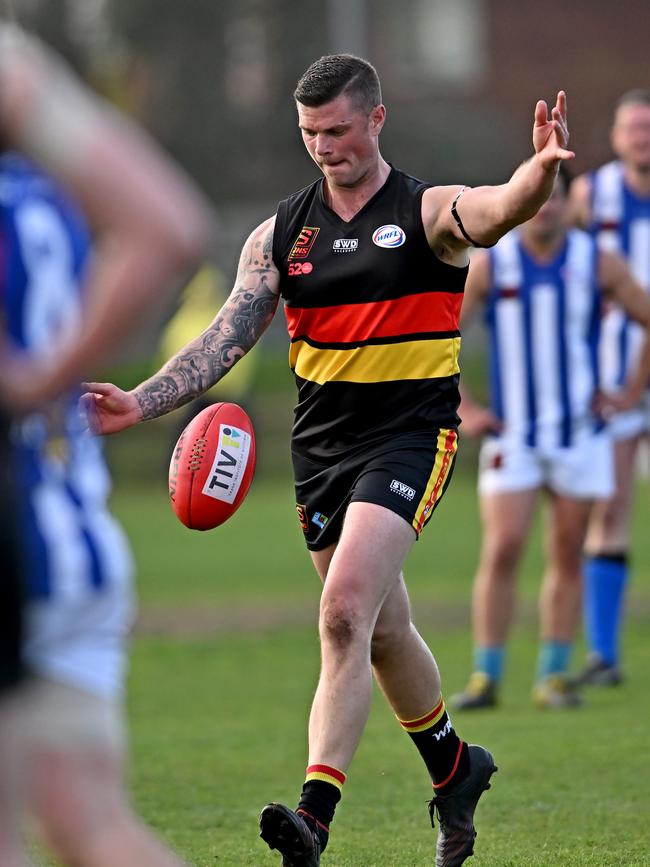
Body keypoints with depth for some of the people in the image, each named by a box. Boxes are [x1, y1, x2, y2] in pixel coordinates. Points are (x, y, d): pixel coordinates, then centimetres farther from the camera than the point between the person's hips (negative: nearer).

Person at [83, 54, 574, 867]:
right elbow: (226, 336, 3)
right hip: (319, 444, 6)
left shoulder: (427, 212, -6)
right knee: (384, 631, 16)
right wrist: (142, 400, -12)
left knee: (346, 610, -22)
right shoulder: (281, 234, 7)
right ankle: (454, 767, 40)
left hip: (409, 439, -6)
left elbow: (498, 210, -27)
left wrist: (542, 170, -51)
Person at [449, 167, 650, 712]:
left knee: (567, 558, 3)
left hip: (581, 436, 1)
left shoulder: (598, 264, 0)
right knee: (502, 550, -12)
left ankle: (554, 677, 10)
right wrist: (464, 411, -4)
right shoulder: (488, 265, -2)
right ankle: (486, 677, -7)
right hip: (512, 437, -1)